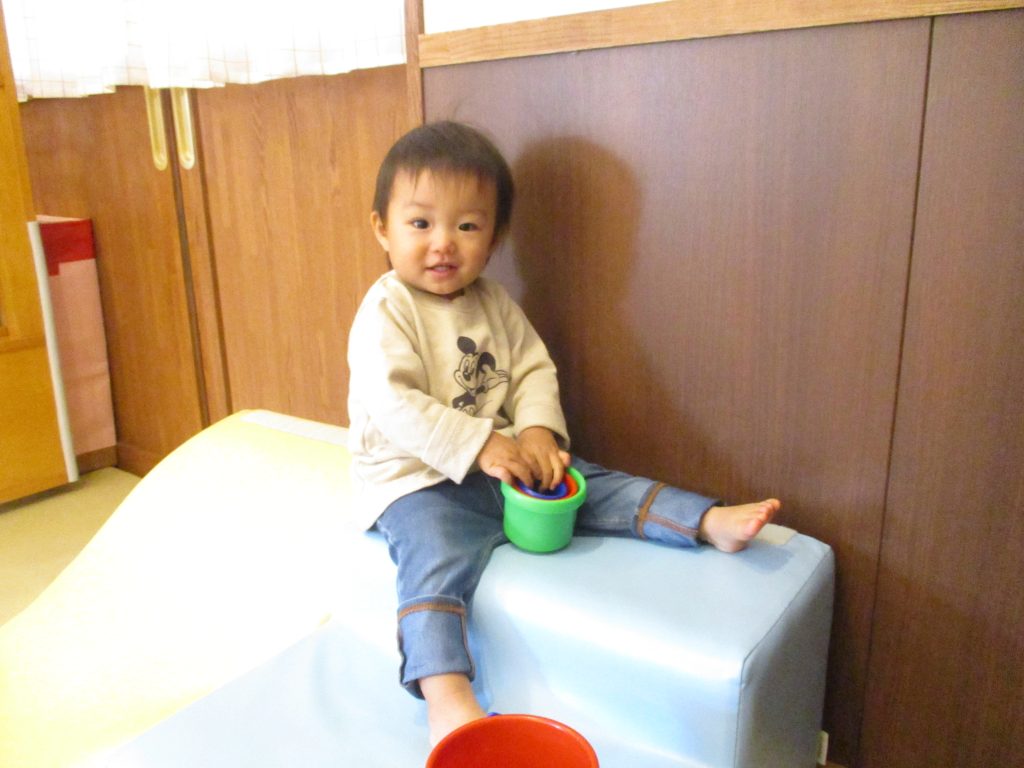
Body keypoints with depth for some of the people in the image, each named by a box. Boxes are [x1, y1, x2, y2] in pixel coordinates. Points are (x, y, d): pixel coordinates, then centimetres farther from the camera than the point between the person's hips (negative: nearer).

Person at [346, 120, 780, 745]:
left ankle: (711, 522, -4)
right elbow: (393, 403, -23)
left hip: (502, 460, 6)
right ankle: (446, 695, -34)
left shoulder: (493, 302, 8)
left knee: (594, 487, -4)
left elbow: (534, 370, 5)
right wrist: (478, 445, -29)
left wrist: (537, 431, -15)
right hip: (418, 481, -5)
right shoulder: (385, 312, -12)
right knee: (436, 559, -29)